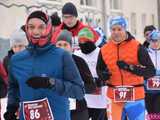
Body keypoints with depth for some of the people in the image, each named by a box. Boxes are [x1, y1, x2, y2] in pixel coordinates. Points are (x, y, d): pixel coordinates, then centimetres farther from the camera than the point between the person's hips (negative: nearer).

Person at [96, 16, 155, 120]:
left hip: (135, 97, -2)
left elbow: (151, 71, -8)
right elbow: (100, 70, 20)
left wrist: (131, 67, -20)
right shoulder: (104, 50, 4)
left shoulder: (137, 47, -5)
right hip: (114, 97, 3)